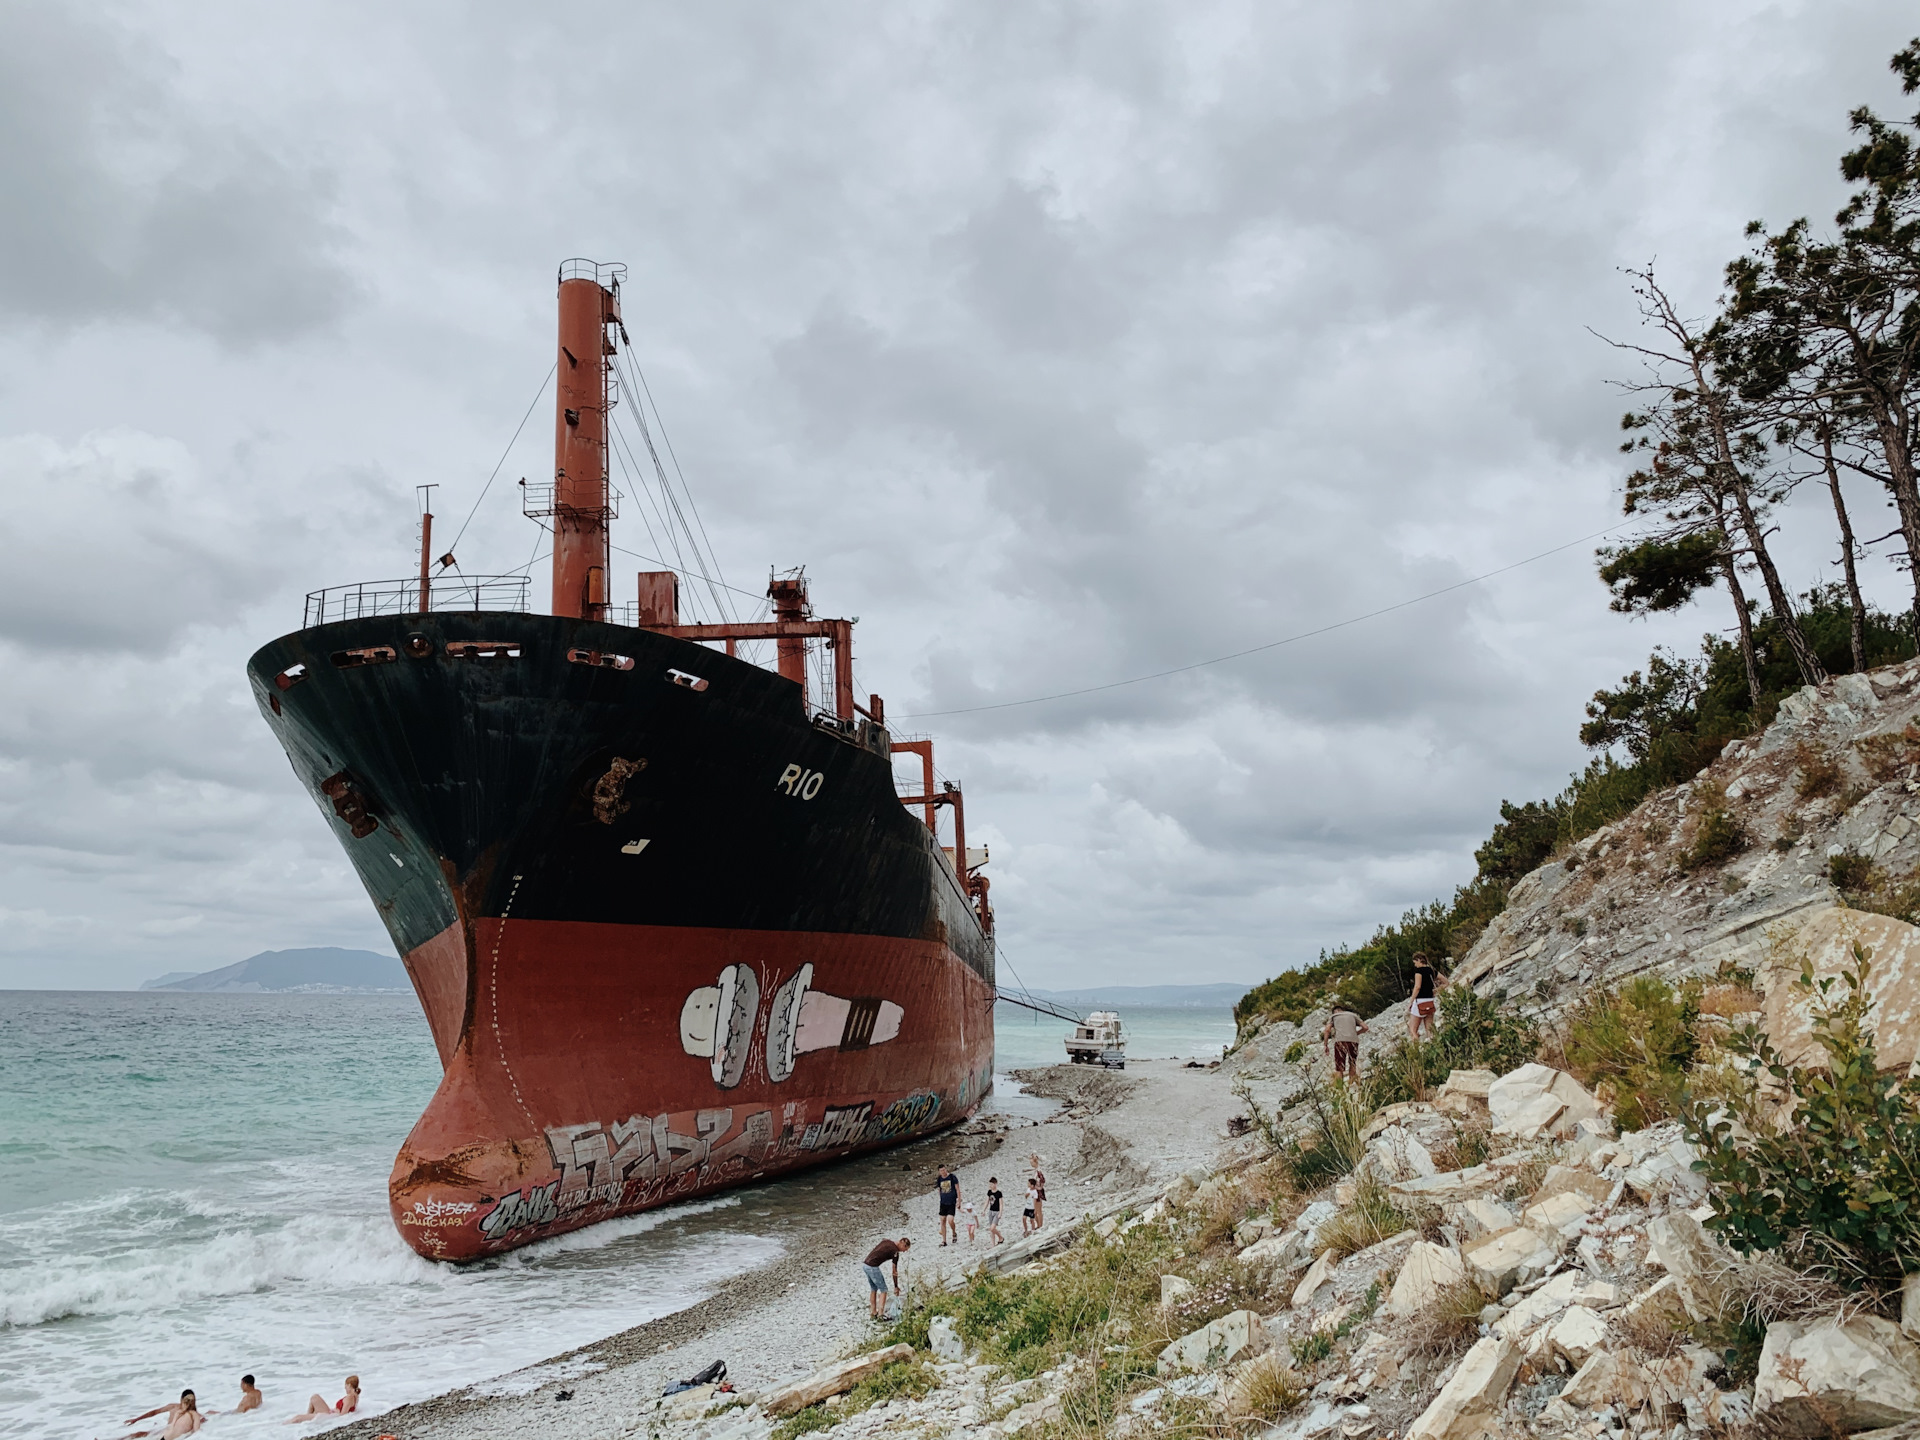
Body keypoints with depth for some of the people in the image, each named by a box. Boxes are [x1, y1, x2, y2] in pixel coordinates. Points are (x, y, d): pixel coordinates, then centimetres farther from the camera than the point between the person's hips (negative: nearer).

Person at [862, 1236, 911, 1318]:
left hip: (865, 1264, 9)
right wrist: (896, 1287, 6)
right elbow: (894, 1271, -4)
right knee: (883, 1290, 1)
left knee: (873, 1289, 20)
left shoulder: (886, 1241, 14)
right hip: (872, 1267, -9)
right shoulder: (895, 1252, -8)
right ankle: (880, 1315, -4)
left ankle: (874, 1314, 25)